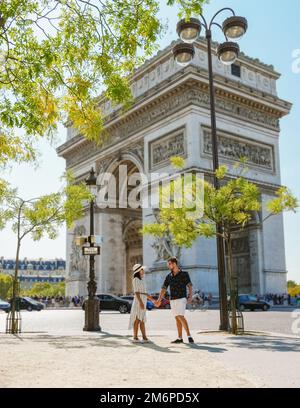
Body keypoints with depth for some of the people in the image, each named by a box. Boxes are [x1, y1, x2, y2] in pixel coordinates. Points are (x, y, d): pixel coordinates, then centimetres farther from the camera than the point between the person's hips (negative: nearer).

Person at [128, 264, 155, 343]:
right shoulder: (136, 279, -10)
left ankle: (144, 337, 8)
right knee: (137, 319, -7)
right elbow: (136, 292, -17)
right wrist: (140, 302, -24)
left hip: (143, 300, 9)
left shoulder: (142, 279, 17)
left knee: (142, 320, 7)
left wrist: (151, 299, 20)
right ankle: (135, 337, -4)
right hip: (138, 300, -9)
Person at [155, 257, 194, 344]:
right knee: (177, 318, 6)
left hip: (181, 299, -5)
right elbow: (163, 289, 7)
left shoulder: (184, 274, -4)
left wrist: (190, 297, -24)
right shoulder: (168, 276, 10)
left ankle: (189, 336, -12)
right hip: (172, 300, 6)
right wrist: (159, 300, -3)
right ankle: (180, 338, 10)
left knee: (181, 317, -18)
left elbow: (190, 286, -9)